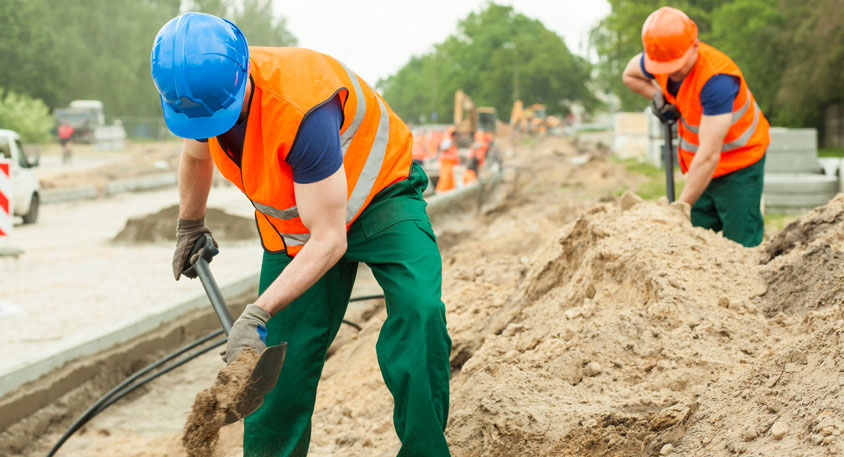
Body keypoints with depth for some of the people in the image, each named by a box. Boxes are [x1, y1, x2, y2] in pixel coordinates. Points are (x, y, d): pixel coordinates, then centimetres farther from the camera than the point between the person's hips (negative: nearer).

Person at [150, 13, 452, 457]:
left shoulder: (301, 108, -40)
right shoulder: (203, 88, -18)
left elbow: (328, 240, -36)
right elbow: (195, 152, 11)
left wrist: (258, 314, -41)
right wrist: (189, 226, 26)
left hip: (377, 194, -6)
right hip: (292, 222, 6)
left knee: (419, 314, -29)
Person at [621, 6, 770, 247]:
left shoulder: (717, 80, -33)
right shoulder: (659, 58, -11)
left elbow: (709, 156, -36)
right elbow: (629, 75, 16)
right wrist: (658, 98, -5)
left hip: (739, 166, -7)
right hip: (699, 168, 7)